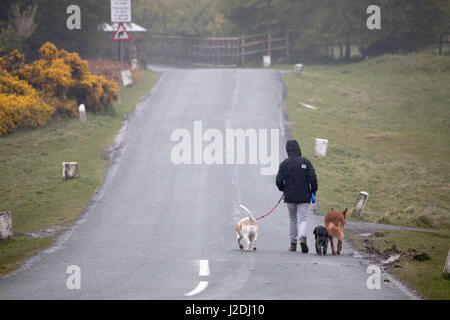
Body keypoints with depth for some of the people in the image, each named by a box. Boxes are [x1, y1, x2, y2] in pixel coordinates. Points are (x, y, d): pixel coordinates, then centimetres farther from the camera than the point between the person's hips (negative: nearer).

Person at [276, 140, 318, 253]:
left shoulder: (284, 164, -4)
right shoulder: (306, 162, -3)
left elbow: (279, 181, -8)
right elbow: (313, 178, -9)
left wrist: (283, 189, 12)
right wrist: (313, 191, 5)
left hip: (290, 197, 1)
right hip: (304, 197, -1)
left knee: (292, 219, 16)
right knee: (302, 219, 1)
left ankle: (293, 244, 20)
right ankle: (303, 237, -26)